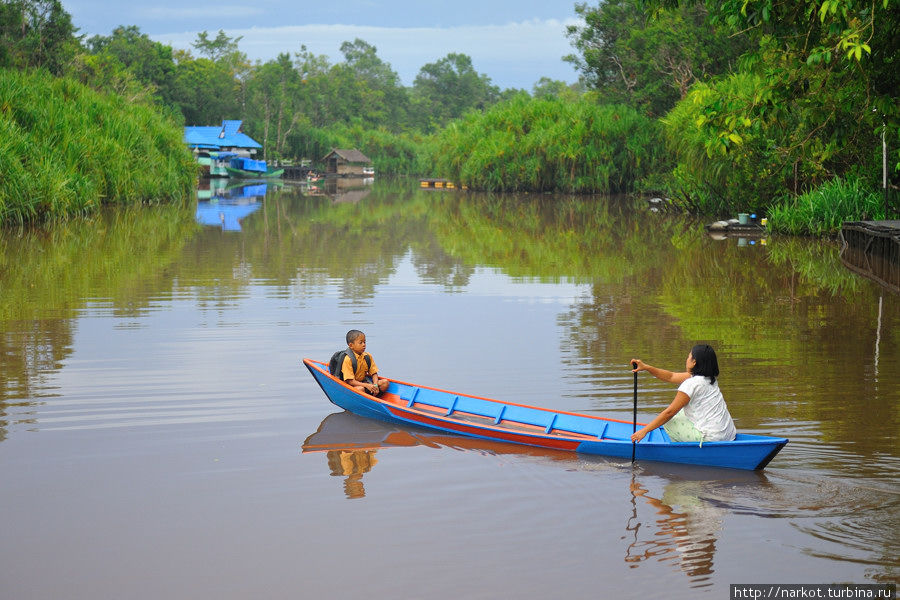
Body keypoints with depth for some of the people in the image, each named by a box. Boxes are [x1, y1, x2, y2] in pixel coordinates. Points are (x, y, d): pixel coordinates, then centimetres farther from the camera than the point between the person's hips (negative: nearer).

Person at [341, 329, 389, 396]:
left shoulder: (368, 356, 2)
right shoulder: (348, 359, -18)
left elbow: (374, 374, 4)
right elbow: (350, 381, -22)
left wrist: (375, 385, -17)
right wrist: (366, 385, -29)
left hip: (364, 381, 7)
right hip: (353, 385, -7)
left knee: (385, 382, -10)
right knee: (360, 389, -39)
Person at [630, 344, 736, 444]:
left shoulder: (691, 384, -15)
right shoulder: (707, 378, 12)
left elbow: (669, 412, -12)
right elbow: (671, 377, 18)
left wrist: (644, 430, -6)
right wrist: (646, 367, 13)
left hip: (711, 438, -9)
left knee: (668, 420, 4)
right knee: (681, 413, 23)